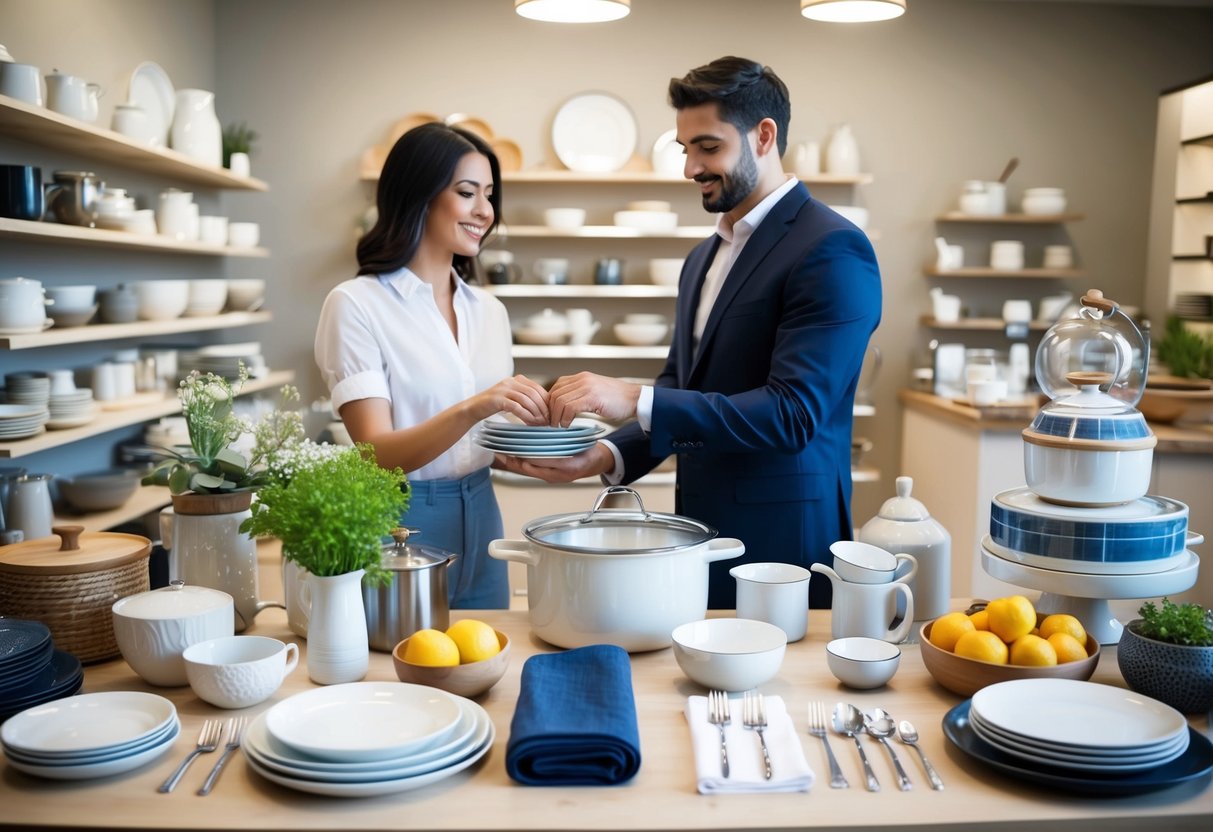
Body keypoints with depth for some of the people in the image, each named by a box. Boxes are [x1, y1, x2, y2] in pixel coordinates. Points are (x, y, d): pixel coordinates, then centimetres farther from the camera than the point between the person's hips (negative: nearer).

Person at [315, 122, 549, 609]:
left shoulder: (489, 310, 6)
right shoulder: (356, 304, -10)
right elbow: (377, 453, -17)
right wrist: (471, 409, -32)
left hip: (481, 521, 6)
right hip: (398, 526, -5)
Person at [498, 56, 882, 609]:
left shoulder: (832, 251, -13)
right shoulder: (705, 256, 14)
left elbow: (792, 414, -22)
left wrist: (636, 400, -25)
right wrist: (609, 456, -1)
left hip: (780, 541, -7)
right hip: (699, 526, 7)